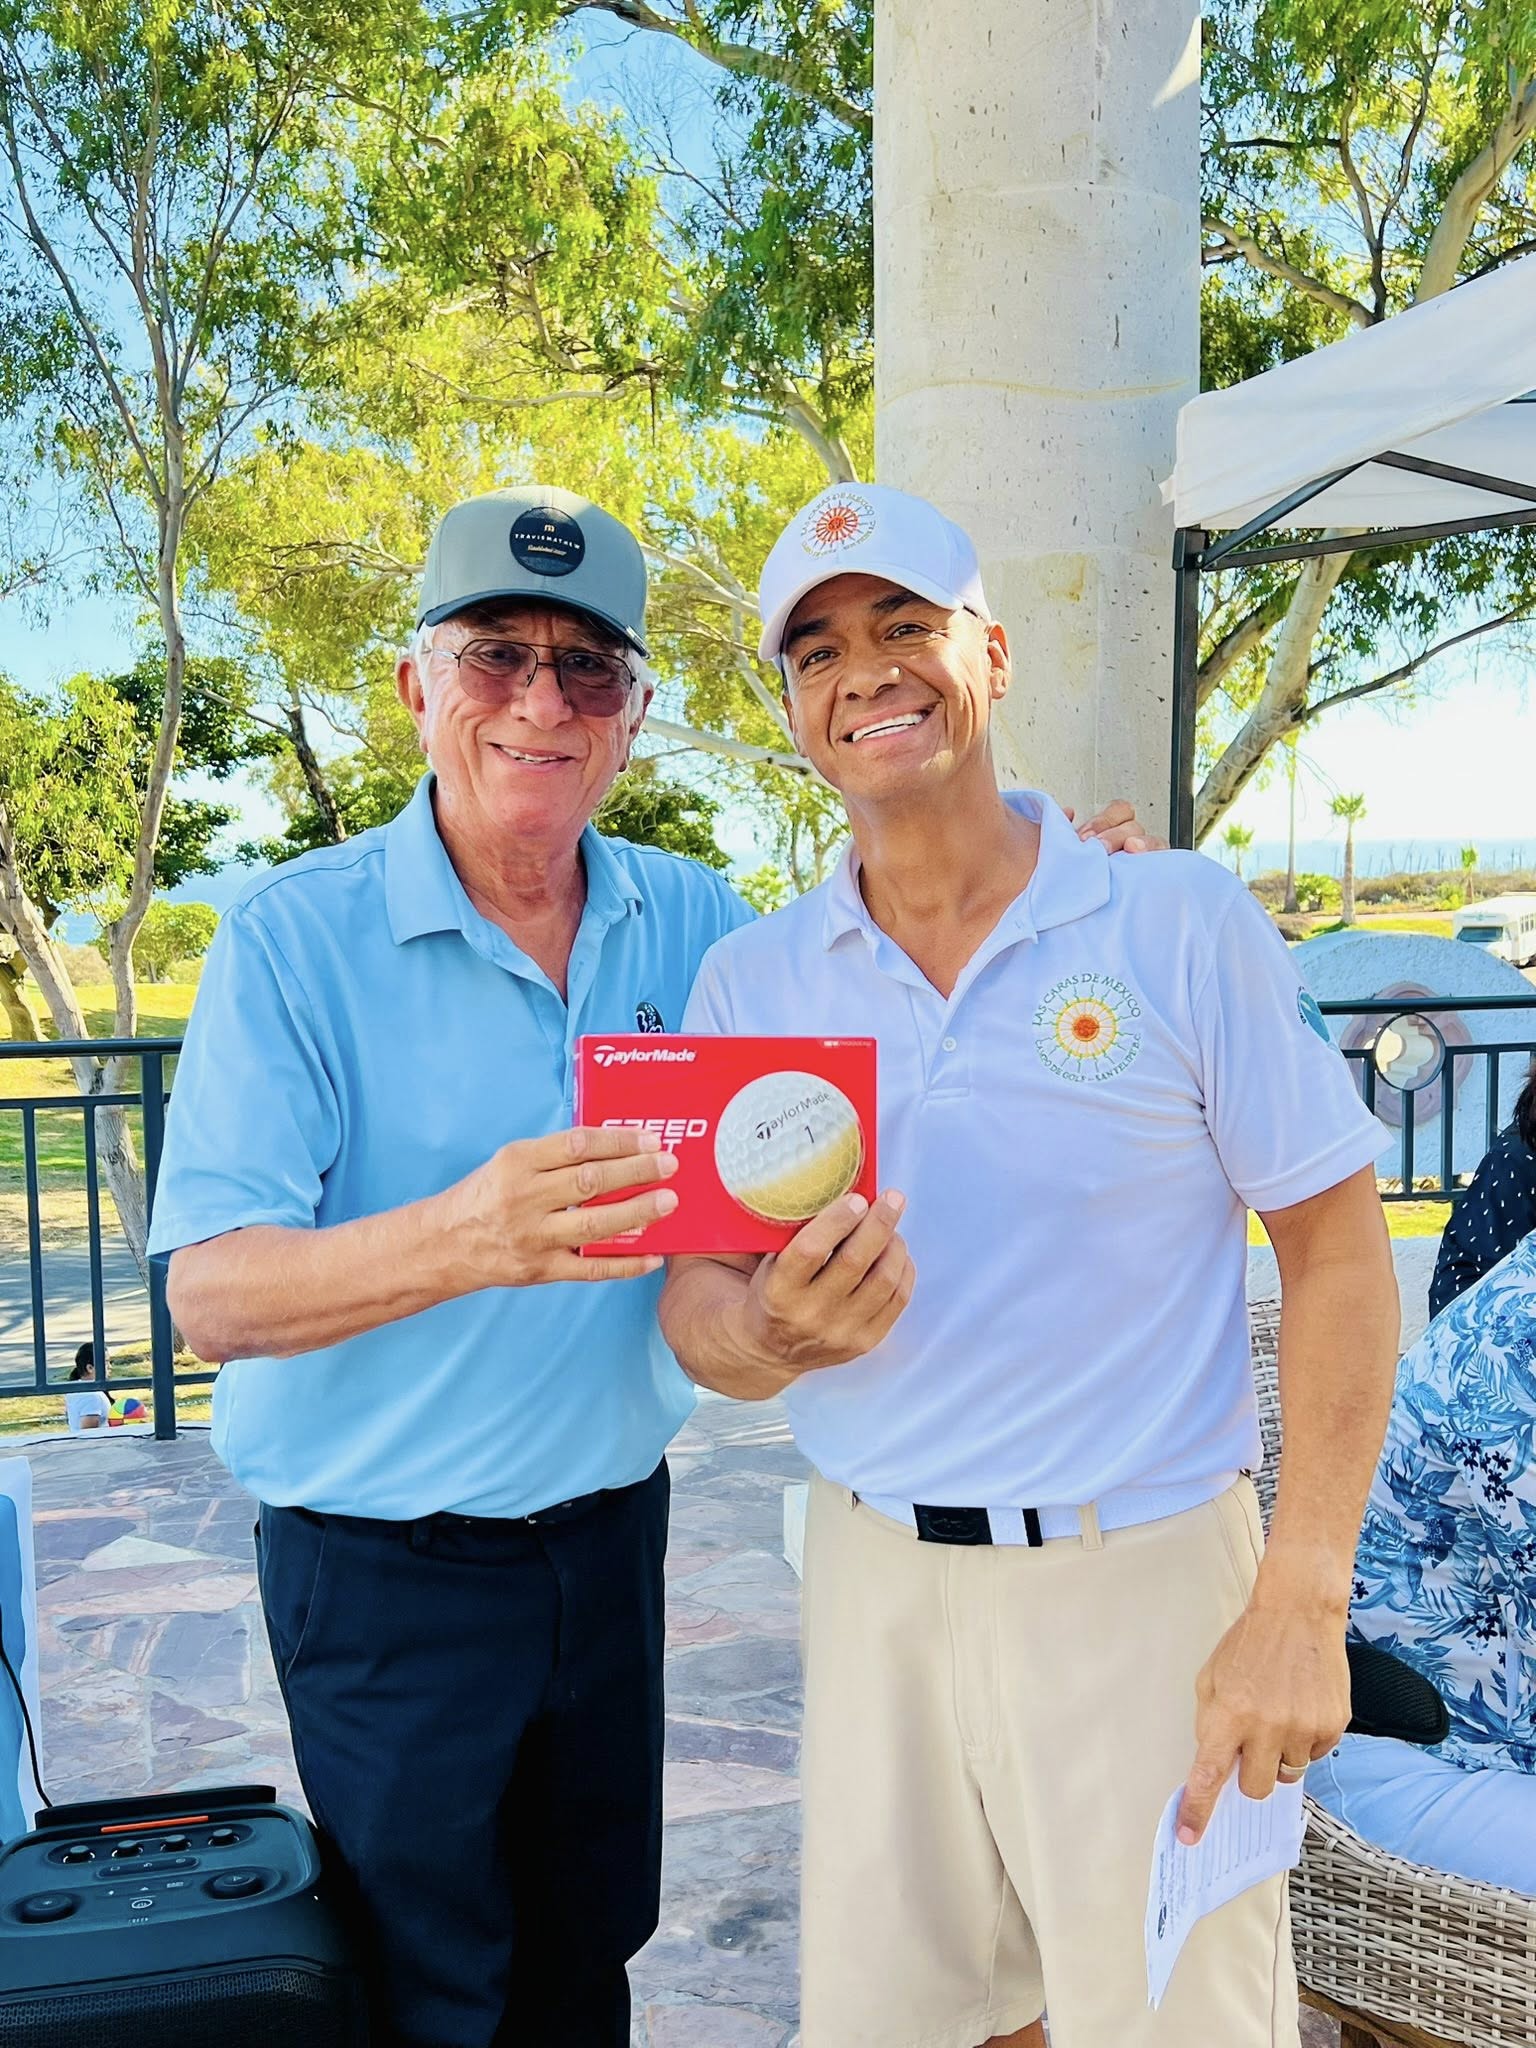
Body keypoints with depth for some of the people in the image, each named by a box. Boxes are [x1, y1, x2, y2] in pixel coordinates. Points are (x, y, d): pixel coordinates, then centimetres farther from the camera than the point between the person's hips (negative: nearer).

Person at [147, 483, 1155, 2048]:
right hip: (385, 1568, -4)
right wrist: (461, 1241, -40)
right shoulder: (295, 936, -15)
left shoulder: (693, 922, 0)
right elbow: (212, 1292, -20)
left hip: (613, 1531, 4)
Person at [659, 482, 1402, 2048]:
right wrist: (775, 1333, -23)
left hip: (1141, 1575, -3)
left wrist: (1301, 1605, -11)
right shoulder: (747, 981, 1)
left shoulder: (1184, 924, -8)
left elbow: (1335, 1251, -6)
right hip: (873, 1576, 3)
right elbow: (694, 1304, 1)